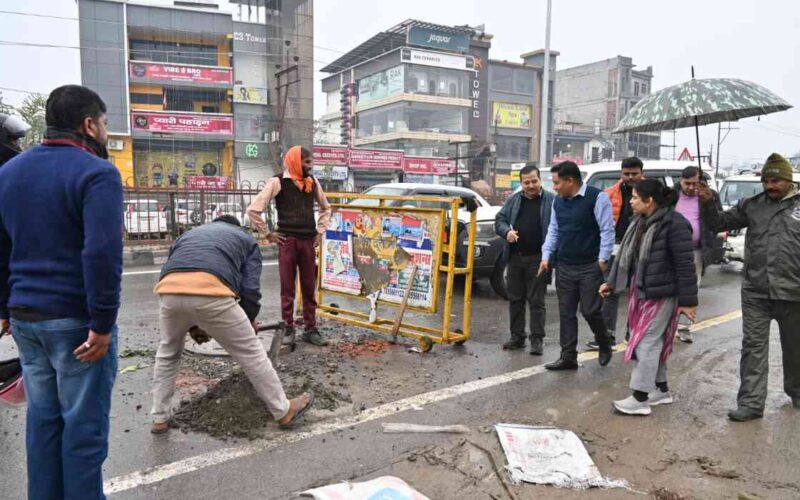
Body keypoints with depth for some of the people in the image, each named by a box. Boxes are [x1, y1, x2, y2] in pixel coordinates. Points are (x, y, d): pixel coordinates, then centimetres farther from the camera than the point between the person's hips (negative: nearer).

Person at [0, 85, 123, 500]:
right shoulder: (96, 172, -12)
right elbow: (102, 254, -23)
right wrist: (102, 324, -20)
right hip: (75, 321, -7)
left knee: (43, 418, 17)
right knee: (84, 423, 4)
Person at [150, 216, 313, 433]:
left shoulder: (189, 234, 41)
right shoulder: (246, 238, 30)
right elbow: (251, 288, 16)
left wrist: (193, 327, 43)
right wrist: (250, 321, 35)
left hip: (169, 292, 4)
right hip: (211, 293, -4)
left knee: (168, 353, 31)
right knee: (251, 352, 12)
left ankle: (160, 418, 38)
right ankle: (284, 411, 25)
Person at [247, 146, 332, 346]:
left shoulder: (313, 182, 9)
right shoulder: (278, 182, -6)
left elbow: (326, 208, 24)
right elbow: (253, 210, -8)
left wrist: (320, 232, 14)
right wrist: (268, 234, -6)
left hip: (308, 240, 5)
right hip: (288, 240, -4)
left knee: (309, 288, 9)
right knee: (287, 288, 3)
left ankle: (310, 329, 17)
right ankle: (288, 329, 13)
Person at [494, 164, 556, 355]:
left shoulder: (551, 201, -2)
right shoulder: (513, 201, 12)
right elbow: (499, 219, 13)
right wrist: (507, 231, -10)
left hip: (537, 258, -5)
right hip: (515, 257, 5)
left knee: (536, 300, 0)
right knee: (515, 299, 11)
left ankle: (537, 339, 8)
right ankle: (517, 336, 22)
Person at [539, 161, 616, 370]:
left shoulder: (597, 198, -11)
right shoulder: (558, 202, 10)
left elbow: (607, 230, -11)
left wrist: (603, 259, -13)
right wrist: (546, 255, 6)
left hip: (590, 267, -6)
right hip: (564, 267, 6)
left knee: (590, 311, -2)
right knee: (566, 313, 8)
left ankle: (605, 345, 26)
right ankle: (568, 357, 16)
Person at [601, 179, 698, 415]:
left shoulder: (674, 224, -18)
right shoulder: (639, 222, 9)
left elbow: (685, 265, -18)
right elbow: (626, 255, 17)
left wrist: (688, 300, -17)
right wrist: (611, 282, 19)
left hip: (661, 294, -9)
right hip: (639, 290, 9)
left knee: (646, 343, -6)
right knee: (654, 343, 16)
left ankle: (640, 399, 1)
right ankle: (661, 390, 30)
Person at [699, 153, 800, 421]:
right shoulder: (752, 205, 5)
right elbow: (720, 223, 8)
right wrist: (709, 204, -8)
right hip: (755, 292, 1)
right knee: (753, 346, 3)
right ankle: (751, 403, 9)